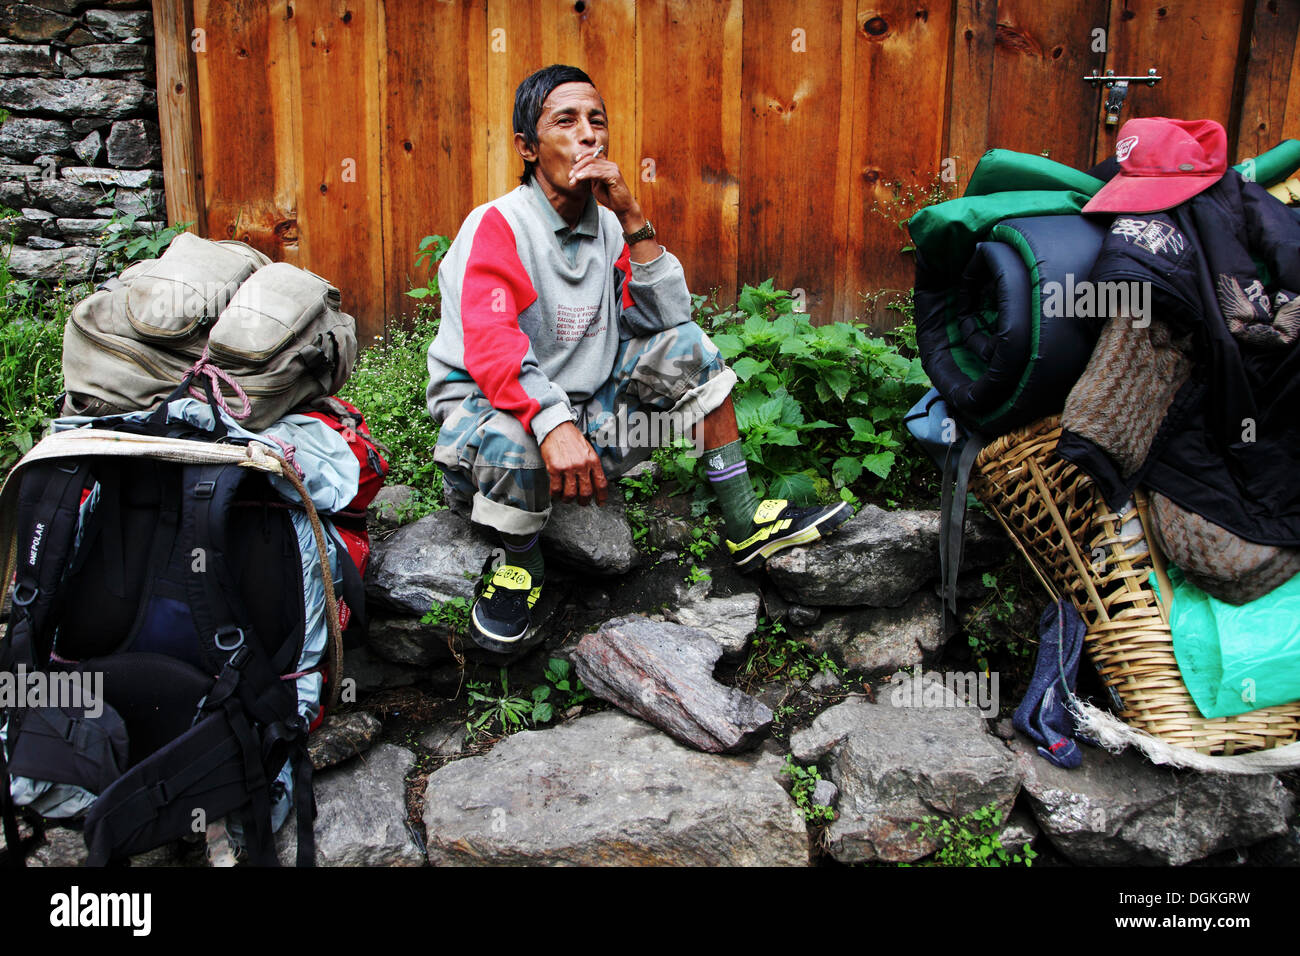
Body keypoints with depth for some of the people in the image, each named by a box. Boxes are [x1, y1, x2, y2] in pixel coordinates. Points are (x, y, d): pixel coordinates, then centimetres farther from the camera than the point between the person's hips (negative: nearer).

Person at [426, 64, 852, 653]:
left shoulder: (607, 227, 5)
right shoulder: (497, 225, -15)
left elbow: (664, 319, -5)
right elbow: (490, 347, -30)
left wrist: (632, 220, -13)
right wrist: (554, 425, -44)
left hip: (586, 410, 7)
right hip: (487, 406, -6)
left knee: (686, 347, -2)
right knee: (511, 440, -41)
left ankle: (746, 526, -1)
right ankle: (521, 565, -8)